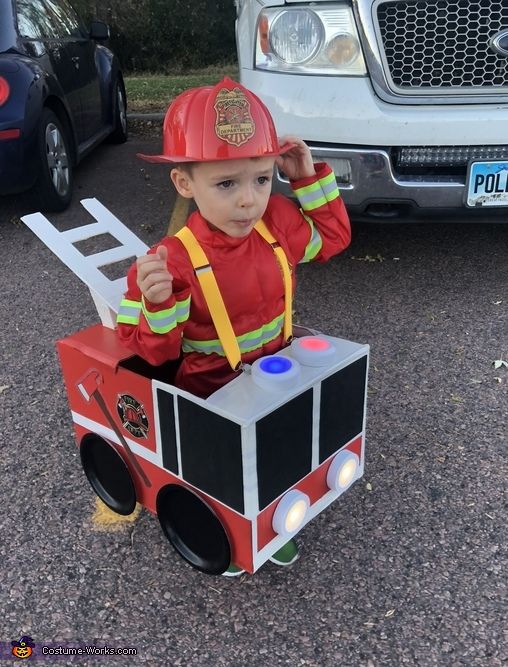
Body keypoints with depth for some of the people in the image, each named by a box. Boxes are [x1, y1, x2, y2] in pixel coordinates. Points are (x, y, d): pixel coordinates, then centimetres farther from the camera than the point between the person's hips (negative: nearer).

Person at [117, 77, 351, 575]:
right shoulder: (174, 260, -24)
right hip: (212, 387, -5)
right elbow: (153, 351, -15)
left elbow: (332, 236, 13)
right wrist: (159, 304, -38)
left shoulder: (279, 221, -8)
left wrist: (311, 179, -1)